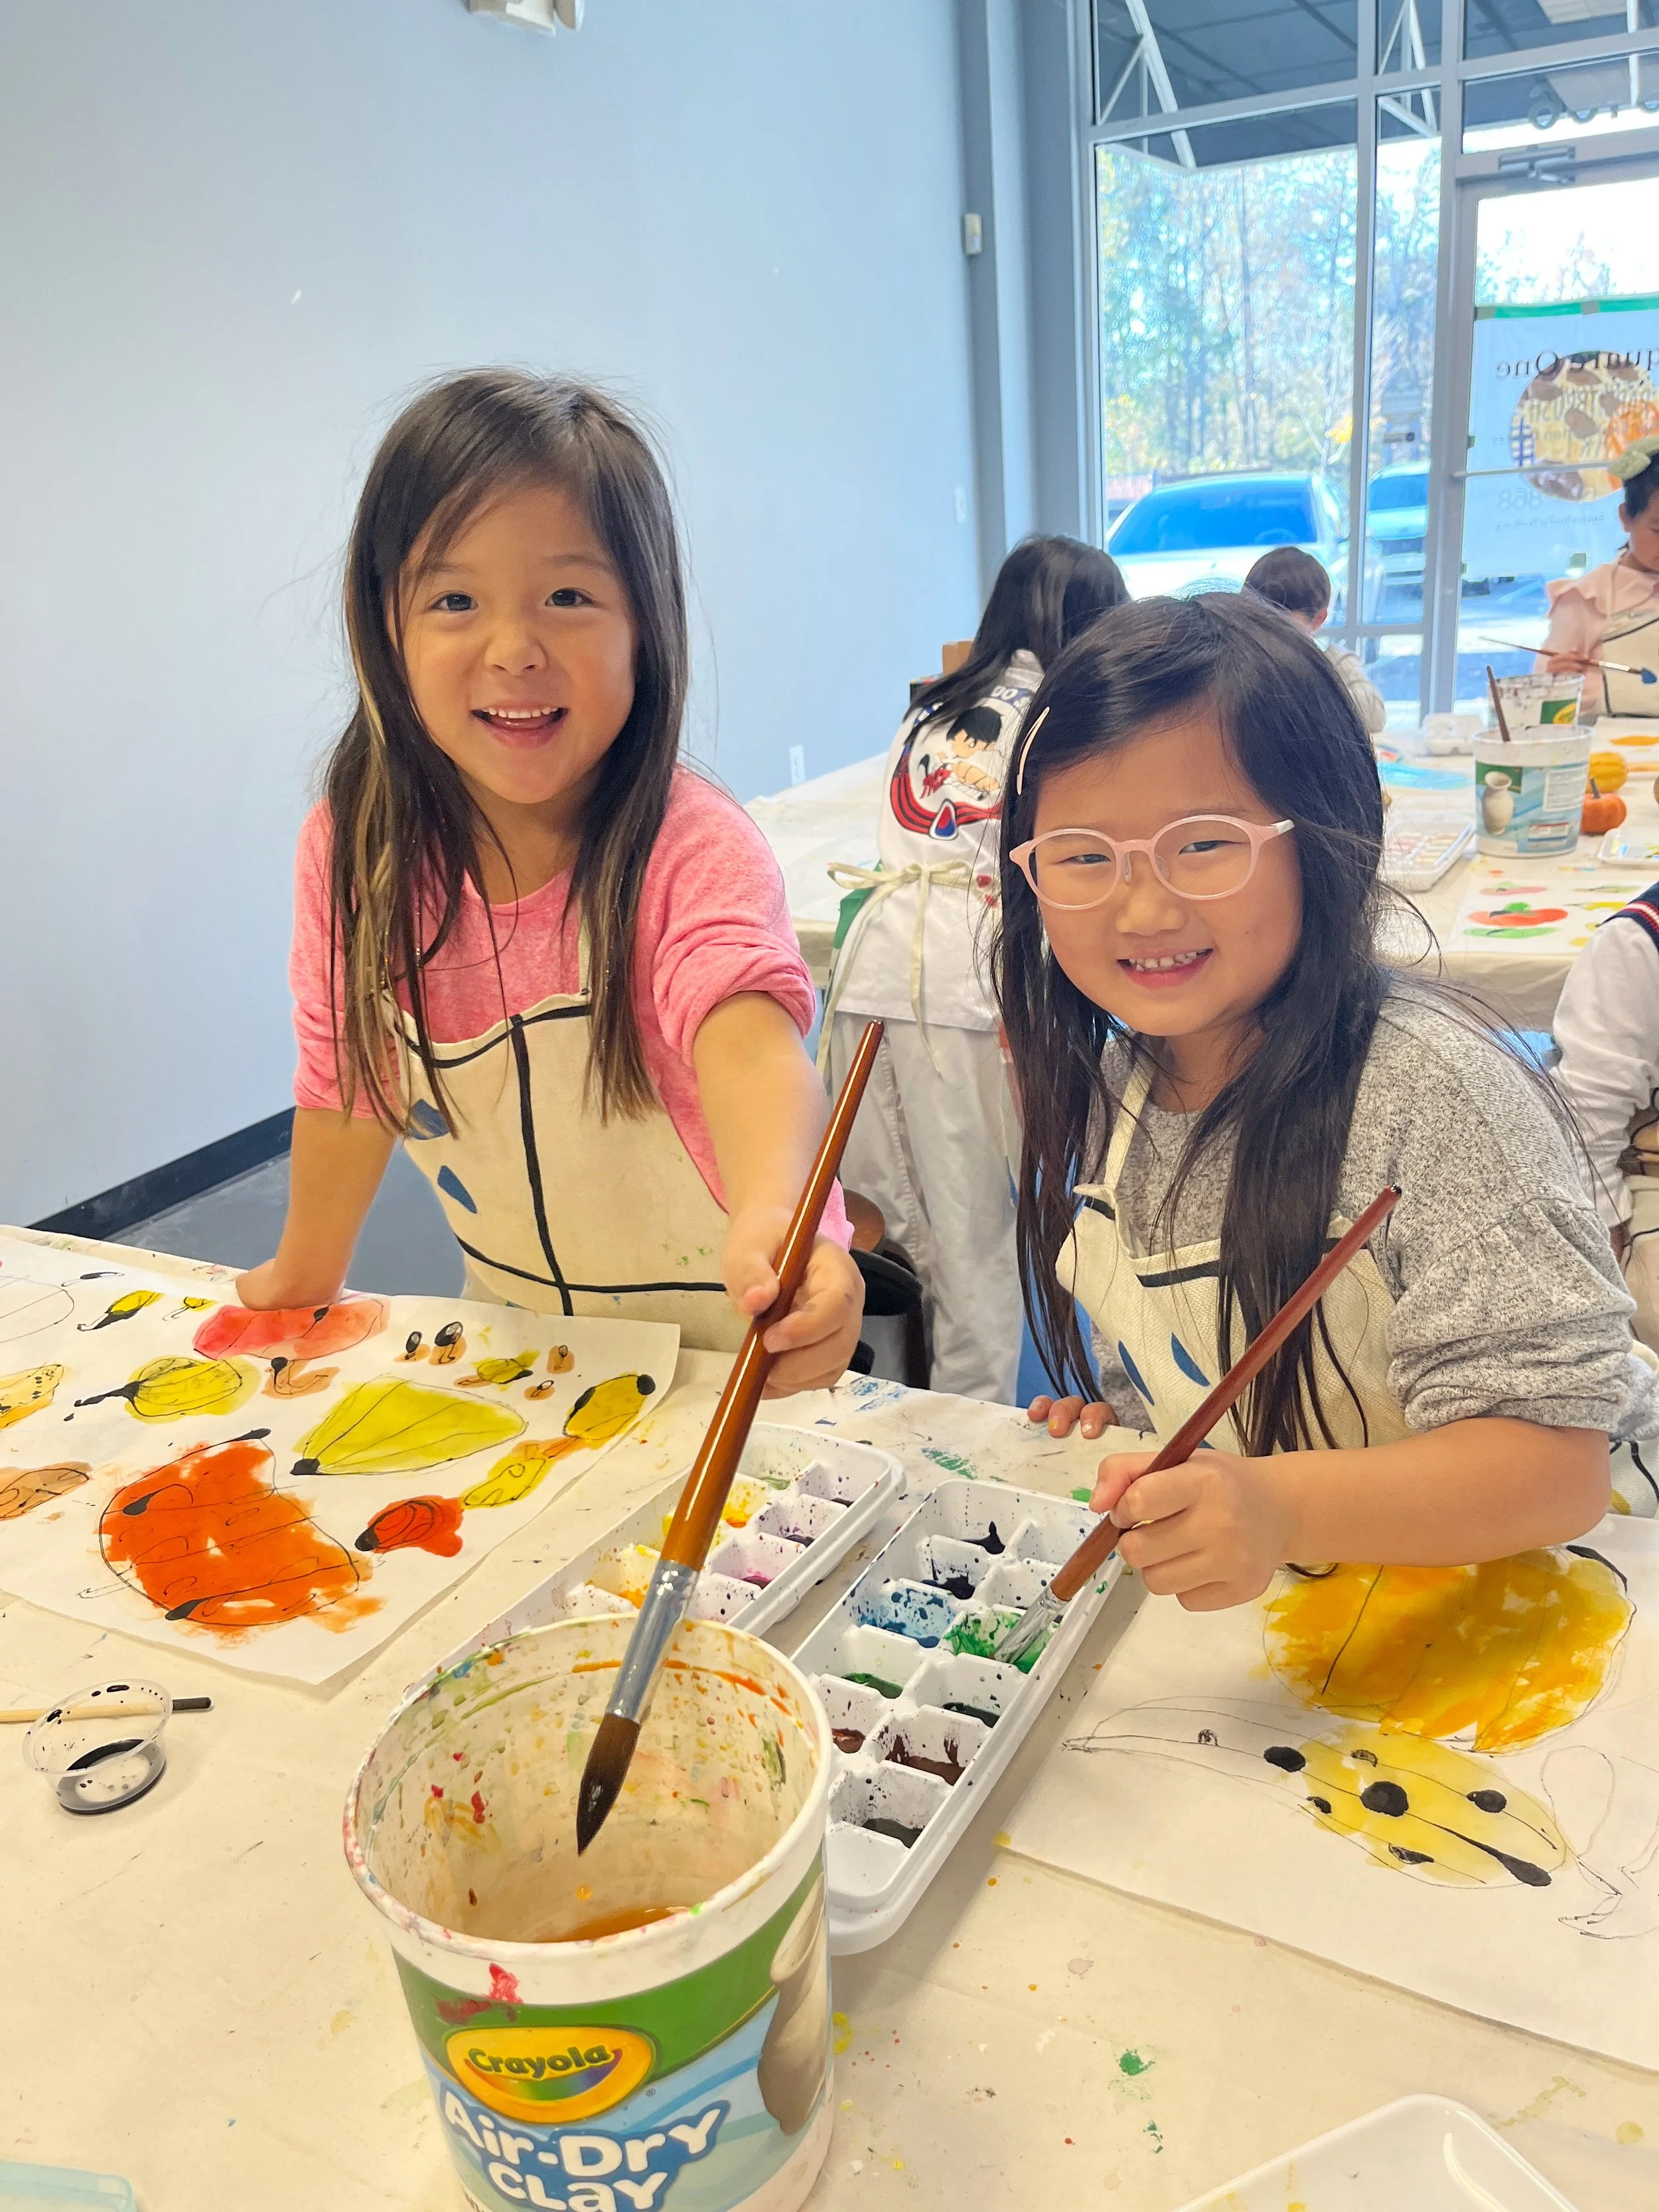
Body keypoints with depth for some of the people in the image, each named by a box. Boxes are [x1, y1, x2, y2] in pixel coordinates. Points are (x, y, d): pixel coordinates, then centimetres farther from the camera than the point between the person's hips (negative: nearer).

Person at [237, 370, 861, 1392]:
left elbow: (750, 1041, -43)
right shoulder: (355, 851, -10)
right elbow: (350, 1077, 3)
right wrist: (305, 1276, 14)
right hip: (515, 1337, 2)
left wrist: (773, 1222, -63)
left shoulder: (694, 848, -24)